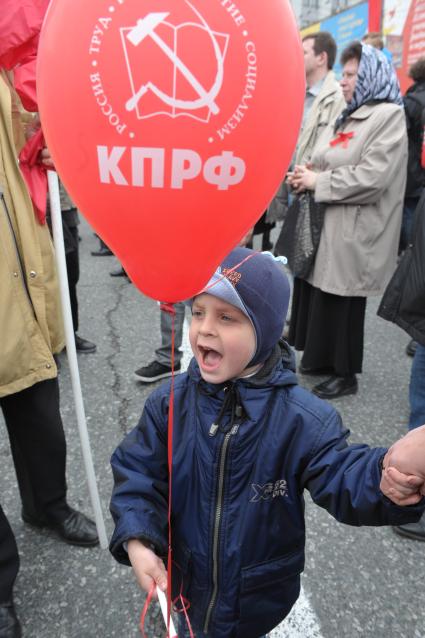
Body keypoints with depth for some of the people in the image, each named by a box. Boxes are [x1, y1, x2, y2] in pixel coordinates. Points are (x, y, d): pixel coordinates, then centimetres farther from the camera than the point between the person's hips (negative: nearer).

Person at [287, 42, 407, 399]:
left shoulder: (388, 117, -10)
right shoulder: (352, 115, 20)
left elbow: (370, 179, -22)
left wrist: (318, 181, -15)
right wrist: (307, 176, 2)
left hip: (352, 232, -9)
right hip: (326, 225, 9)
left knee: (342, 304, 0)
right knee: (319, 299, 13)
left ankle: (346, 374, 17)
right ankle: (324, 361, 29)